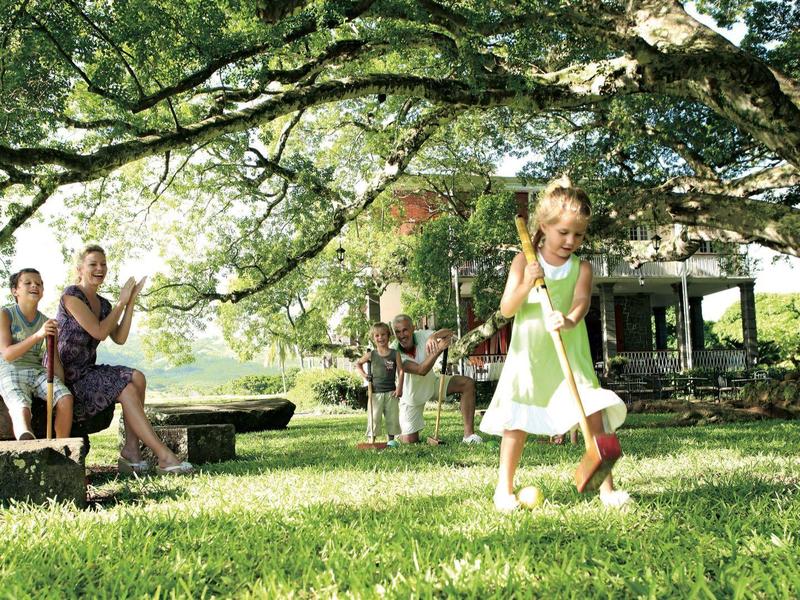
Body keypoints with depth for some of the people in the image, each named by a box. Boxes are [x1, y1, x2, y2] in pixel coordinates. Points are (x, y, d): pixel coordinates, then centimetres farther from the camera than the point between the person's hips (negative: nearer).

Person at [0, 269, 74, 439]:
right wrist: (38, 335, -23)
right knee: (21, 409, -34)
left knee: (66, 398, -26)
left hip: (38, 371, 4)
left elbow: (56, 362, 15)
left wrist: (61, 386, 2)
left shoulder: (47, 322, 11)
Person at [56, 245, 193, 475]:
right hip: (65, 375, -8)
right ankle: (164, 457, -27)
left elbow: (119, 338, 1)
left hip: (87, 370, 8)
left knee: (137, 378, -17)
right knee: (127, 391, -24)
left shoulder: (103, 304, 14)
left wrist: (131, 302, -1)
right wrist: (121, 302, -8)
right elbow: (99, 332, -18)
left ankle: (131, 450, -20)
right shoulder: (71, 295, -10)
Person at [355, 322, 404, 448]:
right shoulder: (371, 355, 2)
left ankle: (391, 440, 16)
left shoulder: (395, 354, 1)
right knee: (374, 417, -1)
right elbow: (358, 364, 17)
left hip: (391, 391, 1)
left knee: (392, 416, 5)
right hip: (375, 391, -1)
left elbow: (400, 371, -2)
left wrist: (399, 388, -9)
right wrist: (363, 374, 1)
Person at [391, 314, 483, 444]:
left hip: (432, 382, 3)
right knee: (410, 441, -5)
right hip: (412, 395, -3)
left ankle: (469, 434, -16)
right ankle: (400, 432, 36)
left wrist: (434, 336, -44)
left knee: (467, 384, -18)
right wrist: (439, 349, -49)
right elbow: (421, 370, -40)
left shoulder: (421, 335, -18)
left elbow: (449, 333, -23)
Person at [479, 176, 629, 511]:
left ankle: (606, 488, 3)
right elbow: (506, 309, -4)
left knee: (594, 414, -6)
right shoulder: (524, 263, -1)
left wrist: (570, 320, -40)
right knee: (517, 421, -2)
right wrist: (526, 285, -23)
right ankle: (504, 488, 10)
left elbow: (582, 300, -18)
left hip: (569, 355, 1)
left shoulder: (581, 268, 2)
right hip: (528, 353, -1)